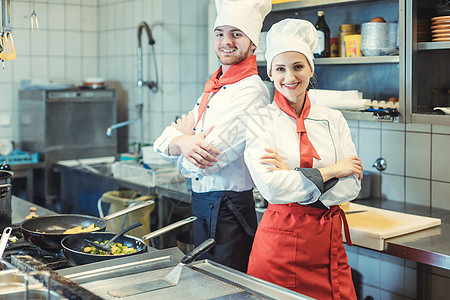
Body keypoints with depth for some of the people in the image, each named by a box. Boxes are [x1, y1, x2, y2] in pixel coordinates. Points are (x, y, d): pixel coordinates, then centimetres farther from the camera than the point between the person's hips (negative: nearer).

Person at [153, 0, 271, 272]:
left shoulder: (251, 91, -17)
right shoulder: (212, 88, 11)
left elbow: (198, 164, -23)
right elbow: (164, 143, 3)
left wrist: (185, 135, -3)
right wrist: (184, 142, -19)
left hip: (229, 212, -8)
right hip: (202, 207, 8)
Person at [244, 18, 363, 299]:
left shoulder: (333, 119, 7)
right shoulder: (261, 121, -3)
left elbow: (351, 186, -2)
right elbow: (269, 186, -16)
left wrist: (293, 174, -12)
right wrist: (329, 171, -11)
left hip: (328, 241, 3)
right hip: (281, 237, -3)